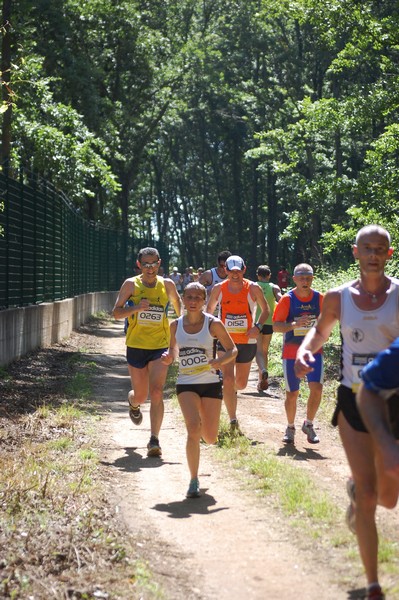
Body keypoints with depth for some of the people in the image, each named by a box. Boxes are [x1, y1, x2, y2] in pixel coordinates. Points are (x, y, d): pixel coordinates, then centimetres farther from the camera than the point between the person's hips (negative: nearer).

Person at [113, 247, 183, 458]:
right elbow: (116, 312, -4)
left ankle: (154, 440, -12)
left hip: (160, 347, 0)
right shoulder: (131, 284, -3)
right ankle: (133, 404, 49)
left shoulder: (167, 284, 2)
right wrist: (136, 308, -21)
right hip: (136, 345, 0)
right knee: (140, 395, 11)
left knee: (156, 393, -15)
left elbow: (178, 303, 22)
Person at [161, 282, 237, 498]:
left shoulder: (213, 324, -6)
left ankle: (202, 428, 45)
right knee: (193, 428, -21)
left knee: (210, 438, 4)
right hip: (186, 384, 0)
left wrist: (220, 361, -21)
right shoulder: (176, 325, 2)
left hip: (211, 383, 0)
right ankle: (194, 481, -10)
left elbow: (232, 350, 0)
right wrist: (168, 358, -9)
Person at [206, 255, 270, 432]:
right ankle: (233, 421, -10)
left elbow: (265, 309, 6)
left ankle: (230, 391, 50)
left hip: (247, 341, 1)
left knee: (241, 383, 12)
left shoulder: (253, 288, -7)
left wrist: (258, 327, -10)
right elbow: (209, 309, 13)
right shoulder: (218, 289, -3)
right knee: (228, 379, -16)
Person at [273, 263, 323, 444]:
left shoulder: (319, 298, 0)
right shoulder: (287, 299, -7)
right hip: (291, 351, -1)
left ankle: (308, 424, 6)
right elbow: (276, 326, -9)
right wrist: (294, 325, -25)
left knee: (316, 387, -15)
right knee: (292, 393, 5)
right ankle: (290, 428, 27)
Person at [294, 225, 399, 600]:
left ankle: (356, 487, 47)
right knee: (368, 498, -3)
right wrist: (304, 351, -3)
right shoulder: (338, 297, 0)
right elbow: (320, 332, 18)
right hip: (353, 400, 0)